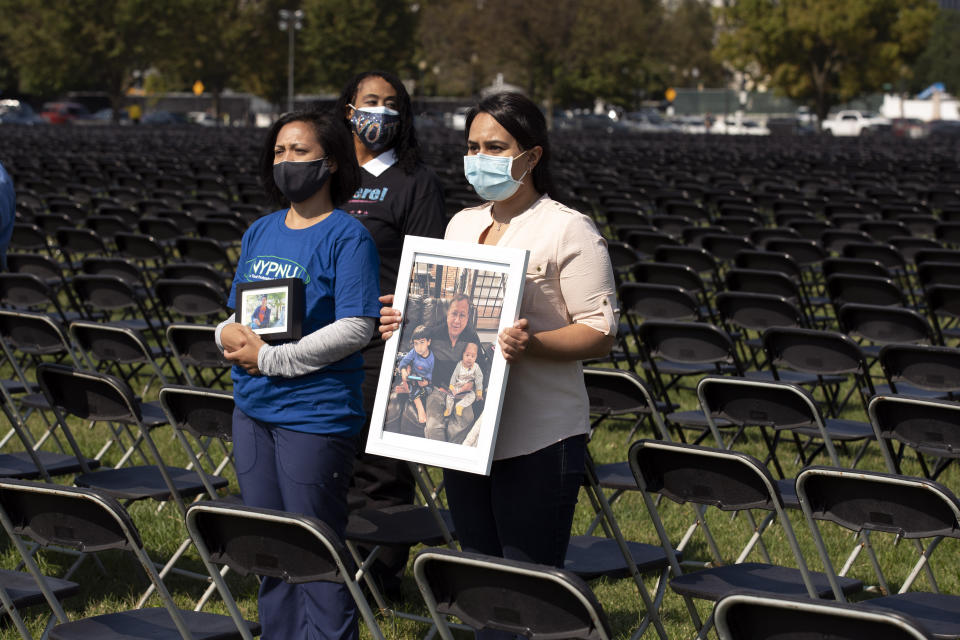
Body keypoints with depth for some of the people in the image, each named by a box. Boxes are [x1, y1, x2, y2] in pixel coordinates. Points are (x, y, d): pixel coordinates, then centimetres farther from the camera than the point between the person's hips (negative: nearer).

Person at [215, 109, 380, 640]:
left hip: (315, 413, -7)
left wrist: (271, 358, -17)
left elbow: (355, 328, -17)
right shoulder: (260, 232, 13)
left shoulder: (347, 237, -9)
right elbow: (236, 311, 20)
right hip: (253, 410, 7)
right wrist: (229, 334, -5)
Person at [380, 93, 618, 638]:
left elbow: (600, 332, -11)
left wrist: (533, 343, -27)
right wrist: (405, 321, 2)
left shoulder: (568, 230, -7)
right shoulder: (461, 225, 15)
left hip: (537, 443, -7)